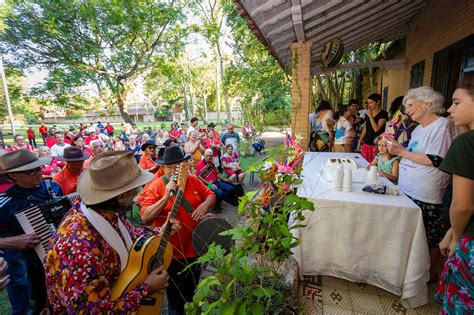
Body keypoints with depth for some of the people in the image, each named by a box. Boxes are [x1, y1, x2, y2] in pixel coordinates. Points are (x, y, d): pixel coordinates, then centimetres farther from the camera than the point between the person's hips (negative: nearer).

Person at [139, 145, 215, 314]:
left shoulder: (193, 180, -4)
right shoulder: (156, 186, -17)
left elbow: (211, 195, 6)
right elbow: (145, 217, -24)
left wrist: (205, 204, -16)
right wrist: (166, 197, -35)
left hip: (195, 246, 5)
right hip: (172, 252, -4)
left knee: (193, 291, 30)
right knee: (175, 298, 21)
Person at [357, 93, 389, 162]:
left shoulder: (383, 114, -6)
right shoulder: (367, 113, 12)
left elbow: (376, 129, -16)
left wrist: (370, 116, -12)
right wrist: (359, 141, 14)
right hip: (366, 144, 5)